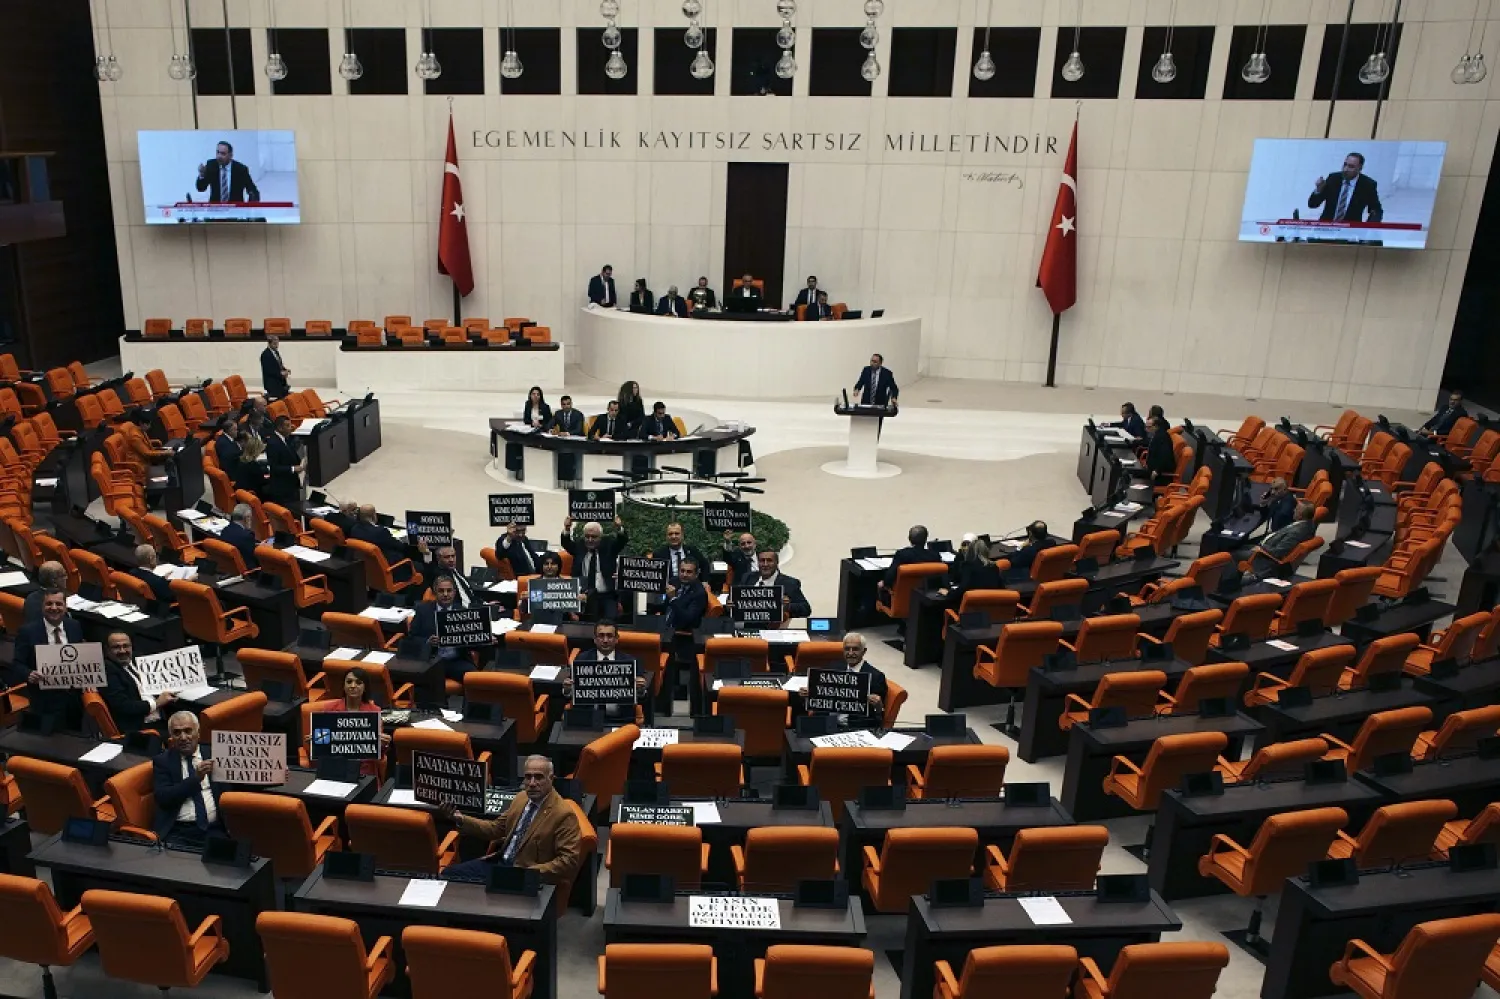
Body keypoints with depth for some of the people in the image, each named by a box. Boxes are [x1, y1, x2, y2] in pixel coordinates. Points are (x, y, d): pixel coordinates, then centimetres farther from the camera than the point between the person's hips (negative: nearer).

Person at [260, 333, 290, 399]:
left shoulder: (276, 352, 13)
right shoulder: (265, 354, -14)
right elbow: (268, 370, -19)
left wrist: (285, 370, 0)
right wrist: (281, 373, -24)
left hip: (280, 382, 9)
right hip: (272, 383, -9)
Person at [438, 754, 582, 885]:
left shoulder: (564, 814, -16)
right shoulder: (521, 798, 8)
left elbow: (569, 860, -20)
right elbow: (496, 828, 18)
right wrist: (460, 819, 5)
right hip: (498, 862, 8)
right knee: (448, 873, 2)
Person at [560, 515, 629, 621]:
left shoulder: (609, 546, 5)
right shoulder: (578, 546, 10)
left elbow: (623, 540, -7)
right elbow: (566, 543, -4)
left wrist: (619, 528, -31)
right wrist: (567, 530, -25)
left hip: (607, 597, -1)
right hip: (583, 596, 1)